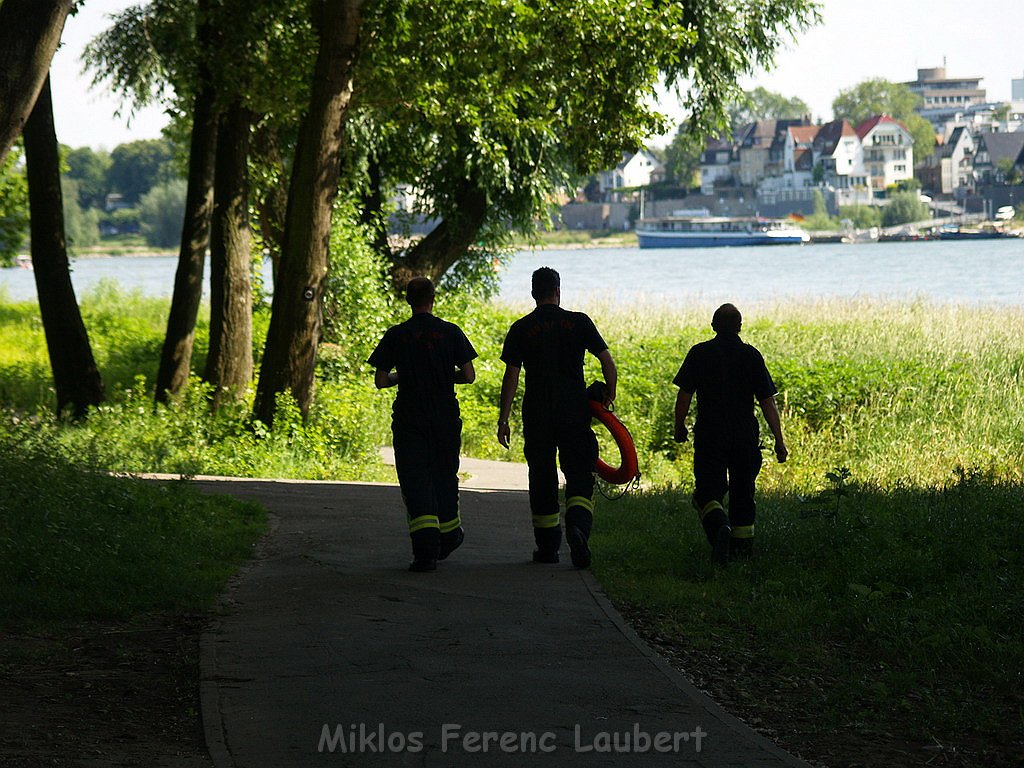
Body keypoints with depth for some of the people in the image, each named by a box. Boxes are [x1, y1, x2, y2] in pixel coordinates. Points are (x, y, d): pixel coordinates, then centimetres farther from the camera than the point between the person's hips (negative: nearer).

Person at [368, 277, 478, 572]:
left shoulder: (396, 335, -3)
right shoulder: (451, 332, -2)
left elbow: (380, 381, -3)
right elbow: (469, 376, -3)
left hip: (409, 421, -1)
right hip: (446, 420, 1)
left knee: (415, 483, -3)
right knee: (444, 477, 19)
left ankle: (426, 550, -17)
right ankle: (449, 536, 36)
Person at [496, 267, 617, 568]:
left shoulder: (521, 329, 2)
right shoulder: (579, 322, 1)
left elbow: (511, 377, -1)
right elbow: (607, 361, -2)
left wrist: (503, 420, 2)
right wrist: (610, 394, 14)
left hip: (536, 416, 1)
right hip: (575, 413, -1)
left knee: (542, 478, 10)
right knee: (580, 475, 2)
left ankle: (547, 546, 15)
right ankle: (578, 526, -24)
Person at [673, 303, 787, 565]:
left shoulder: (699, 353, -2)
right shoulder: (751, 356, 0)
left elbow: (684, 395, -3)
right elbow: (768, 402, -2)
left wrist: (679, 427, 12)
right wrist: (779, 440, 1)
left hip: (709, 437, -2)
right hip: (745, 436, 2)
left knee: (707, 491, 1)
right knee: (742, 493, 15)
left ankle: (719, 527, -28)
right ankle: (743, 546, 21)